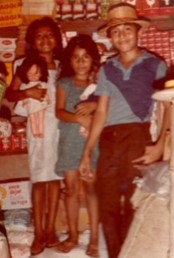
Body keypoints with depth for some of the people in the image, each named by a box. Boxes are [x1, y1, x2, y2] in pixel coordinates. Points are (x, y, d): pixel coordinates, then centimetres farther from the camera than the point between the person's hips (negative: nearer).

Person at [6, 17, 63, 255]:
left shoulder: (63, 65, 10)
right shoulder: (25, 64, 2)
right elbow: (10, 94, -2)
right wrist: (27, 92, -19)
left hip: (60, 124, 3)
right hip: (38, 124, -3)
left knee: (55, 176, 5)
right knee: (39, 178, -2)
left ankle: (50, 229, 14)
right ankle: (39, 233, 4)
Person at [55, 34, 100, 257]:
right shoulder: (64, 84, 7)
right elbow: (59, 112, -5)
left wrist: (94, 105, -21)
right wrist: (79, 118, -21)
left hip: (93, 140, -2)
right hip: (69, 142, 2)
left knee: (91, 187, -4)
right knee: (71, 188, 6)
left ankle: (94, 237, 3)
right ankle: (73, 235, 17)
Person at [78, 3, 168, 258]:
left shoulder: (155, 65, 6)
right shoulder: (107, 70, 17)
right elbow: (101, 112, 14)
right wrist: (86, 152, 10)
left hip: (140, 137, -4)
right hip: (109, 140, 4)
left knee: (134, 203, -3)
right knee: (107, 203, 5)